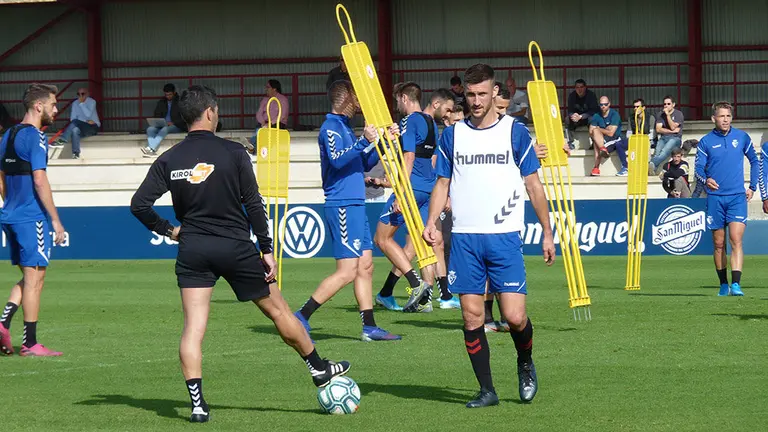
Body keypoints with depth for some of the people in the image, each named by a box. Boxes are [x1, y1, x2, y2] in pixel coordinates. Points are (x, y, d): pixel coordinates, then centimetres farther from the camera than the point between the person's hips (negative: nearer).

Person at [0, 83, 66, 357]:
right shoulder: (34, 137, -13)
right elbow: (39, 181, -18)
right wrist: (56, 220, -14)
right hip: (32, 219, -8)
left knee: (29, 277, 16)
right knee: (35, 278, -2)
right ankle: (30, 344, 0)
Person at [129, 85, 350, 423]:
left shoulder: (168, 160, 0)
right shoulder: (233, 153, -8)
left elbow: (139, 204, -4)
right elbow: (253, 204, -8)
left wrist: (168, 230, 9)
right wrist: (266, 249, -3)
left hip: (192, 250, 2)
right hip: (235, 247, -2)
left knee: (193, 326, 1)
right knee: (277, 309, 13)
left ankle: (197, 403, -10)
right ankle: (320, 370, 28)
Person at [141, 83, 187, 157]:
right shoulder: (161, 102, 18)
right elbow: (156, 116, 19)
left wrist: (173, 123, -18)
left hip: (176, 126, -5)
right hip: (162, 125, 5)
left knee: (165, 129, -37)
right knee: (150, 129, -26)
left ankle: (151, 148, -50)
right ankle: (152, 151, -45)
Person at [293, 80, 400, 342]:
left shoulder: (345, 127, 19)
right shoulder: (331, 127, -10)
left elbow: (365, 164, 24)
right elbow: (337, 159, -28)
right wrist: (365, 142, -36)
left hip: (355, 205, 10)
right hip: (342, 206, -10)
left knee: (365, 266, 9)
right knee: (347, 271, -12)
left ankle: (369, 327, 11)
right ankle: (301, 317, -10)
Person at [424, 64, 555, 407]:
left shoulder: (515, 132, 3)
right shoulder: (452, 135, 9)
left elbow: (533, 186, 7)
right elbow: (442, 184, 15)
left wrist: (547, 233, 5)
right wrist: (431, 222, -1)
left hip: (505, 238, -2)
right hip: (464, 238, 2)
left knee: (515, 316, -9)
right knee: (472, 317, -1)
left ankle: (525, 365, 21)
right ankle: (486, 389, 9)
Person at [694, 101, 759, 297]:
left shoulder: (742, 137, 4)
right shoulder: (705, 142, 1)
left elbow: (754, 161, 17)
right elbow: (698, 169, -1)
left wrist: (752, 187, 12)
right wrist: (706, 180, -23)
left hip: (737, 197, -1)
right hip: (715, 198, 1)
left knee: (736, 240, -14)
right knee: (719, 244, 6)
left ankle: (735, 284, -20)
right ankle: (723, 285, 17)